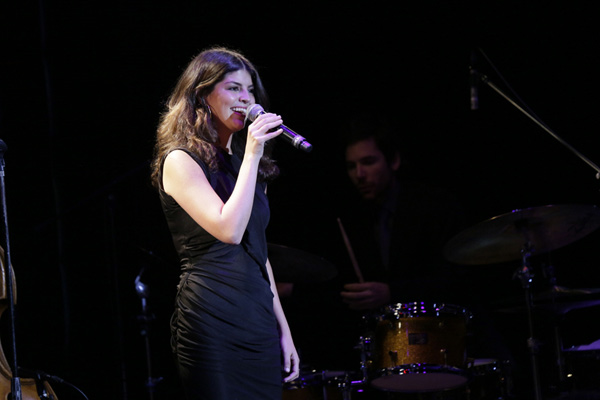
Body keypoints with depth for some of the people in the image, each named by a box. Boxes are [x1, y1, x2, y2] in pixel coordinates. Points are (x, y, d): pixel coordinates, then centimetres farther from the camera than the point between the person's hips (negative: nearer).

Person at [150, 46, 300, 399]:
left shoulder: (242, 163, 18)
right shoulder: (181, 161, -5)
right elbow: (229, 230, -20)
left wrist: (283, 329, 16)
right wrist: (251, 156, -16)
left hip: (259, 321, 7)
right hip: (213, 322, -7)